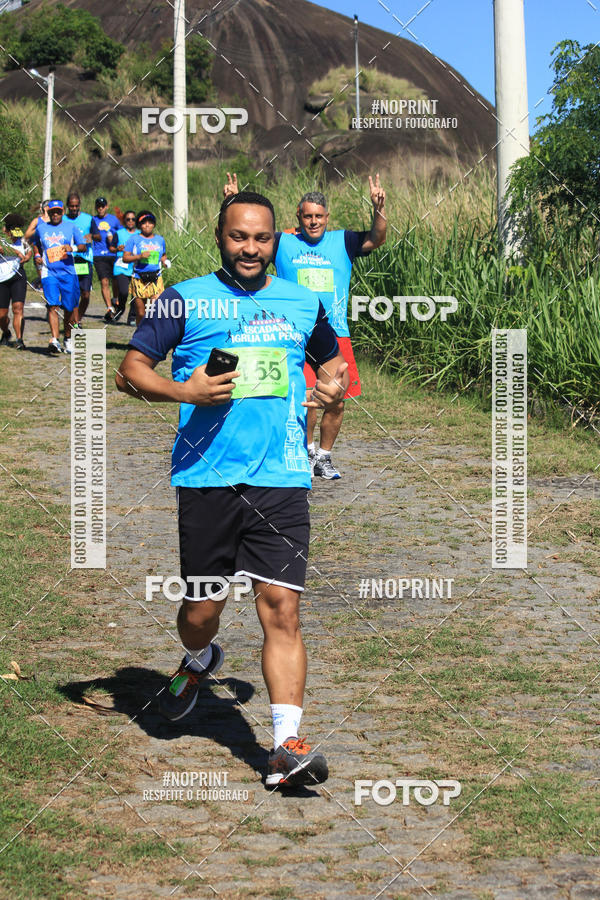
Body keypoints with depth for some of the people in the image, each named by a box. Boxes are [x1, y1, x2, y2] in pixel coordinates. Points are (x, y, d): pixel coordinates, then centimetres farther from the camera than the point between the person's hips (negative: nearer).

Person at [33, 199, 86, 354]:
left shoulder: (71, 227, 7)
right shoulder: (41, 227, 12)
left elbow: (83, 246, 4)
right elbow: (36, 244, 31)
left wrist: (73, 248, -16)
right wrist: (38, 255, 14)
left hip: (68, 272, 0)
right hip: (49, 272, 0)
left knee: (69, 308, 4)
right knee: (52, 305, -15)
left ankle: (67, 339, 22)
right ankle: (54, 340, -23)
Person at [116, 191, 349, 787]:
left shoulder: (304, 303, 14)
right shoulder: (183, 301, 4)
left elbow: (332, 359, 30)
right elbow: (130, 371, 3)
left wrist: (335, 385, 7)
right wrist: (183, 391, -15)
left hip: (281, 479, 1)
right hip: (206, 478, -1)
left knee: (282, 606, -9)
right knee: (202, 608, 8)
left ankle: (286, 746, -9)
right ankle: (198, 662, 44)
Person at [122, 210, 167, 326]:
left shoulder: (160, 239, 13)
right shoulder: (134, 239, 3)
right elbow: (125, 258, -1)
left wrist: (165, 261, 6)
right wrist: (139, 256, -16)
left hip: (156, 278, 1)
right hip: (139, 280, -1)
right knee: (140, 313, 4)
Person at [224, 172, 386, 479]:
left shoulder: (342, 242, 7)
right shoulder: (283, 243, 6)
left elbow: (377, 239, -5)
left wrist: (379, 208, -22)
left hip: (336, 336, 2)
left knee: (336, 402, 5)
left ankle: (324, 456, 23)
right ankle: (306, 448, 5)